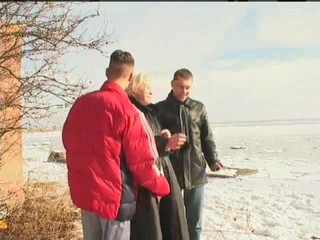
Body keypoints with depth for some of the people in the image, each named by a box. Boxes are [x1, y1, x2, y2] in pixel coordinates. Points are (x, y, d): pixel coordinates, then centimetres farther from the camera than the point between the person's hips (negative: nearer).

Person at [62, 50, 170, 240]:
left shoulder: (81, 103, 2)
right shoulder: (126, 110, -18)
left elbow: (68, 140, 15)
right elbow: (141, 160, -15)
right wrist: (162, 187, 1)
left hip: (83, 192, 7)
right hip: (114, 196, -7)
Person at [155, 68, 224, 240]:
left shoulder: (199, 108, 8)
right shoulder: (160, 108, 1)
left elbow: (207, 137, 10)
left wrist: (212, 160, -2)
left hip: (196, 171, 2)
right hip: (171, 172, -2)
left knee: (194, 222, 11)